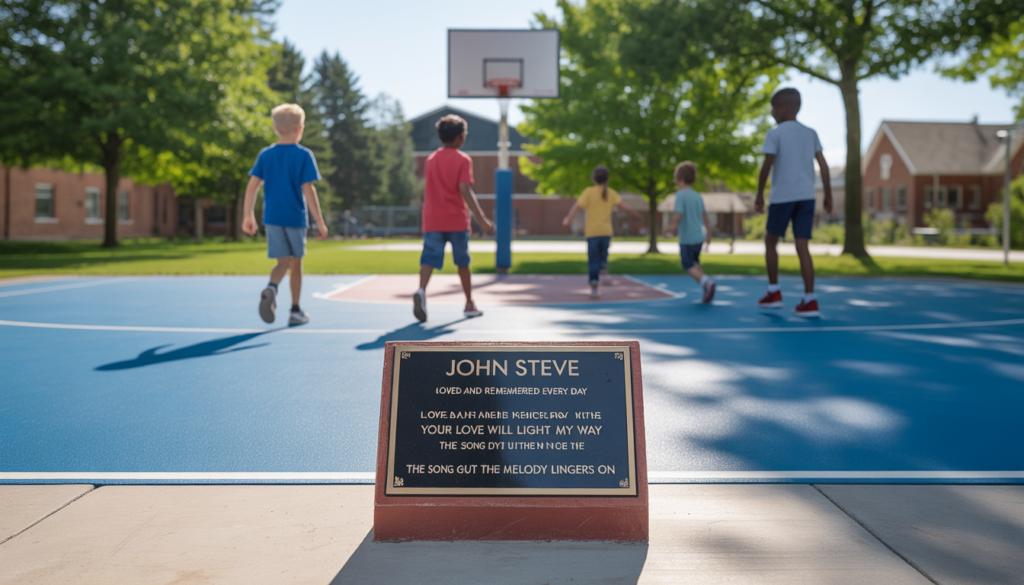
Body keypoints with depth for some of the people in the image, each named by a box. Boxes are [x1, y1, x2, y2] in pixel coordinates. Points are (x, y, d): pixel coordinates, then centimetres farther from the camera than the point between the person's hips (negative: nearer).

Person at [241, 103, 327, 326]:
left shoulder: (265, 154, 5)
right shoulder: (304, 155, -6)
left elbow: (252, 185, -1)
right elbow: (308, 190, -12)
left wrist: (248, 216, 6)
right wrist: (320, 222, -9)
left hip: (272, 217, 3)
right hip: (296, 217, -2)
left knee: (283, 262, 9)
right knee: (296, 263, 12)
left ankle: (271, 287, -24)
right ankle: (295, 311, 19)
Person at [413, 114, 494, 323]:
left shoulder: (431, 159, 11)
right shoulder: (463, 160, -6)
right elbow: (464, 190, -16)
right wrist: (482, 219, -18)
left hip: (432, 221, 3)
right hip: (456, 220, -3)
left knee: (429, 259, -6)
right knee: (463, 262, 12)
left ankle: (421, 291, -35)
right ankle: (469, 305, 23)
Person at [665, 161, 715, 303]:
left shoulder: (680, 195, -13)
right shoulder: (698, 196, 8)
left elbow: (678, 215, -21)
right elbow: (705, 217, 12)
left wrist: (672, 226, -3)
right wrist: (708, 236, 19)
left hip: (686, 238, -7)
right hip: (699, 237, 7)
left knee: (689, 266, 4)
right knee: (695, 262, 25)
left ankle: (706, 282, -17)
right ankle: (707, 282, 11)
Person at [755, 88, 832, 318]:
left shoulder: (775, 133, -2)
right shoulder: (811, 133, 12)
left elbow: (767, 165, -9)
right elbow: (823, 165, 7)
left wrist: (759, 194, -1)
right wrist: (828, 194, 12)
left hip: (782, 196, -4)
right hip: (807, 195, 4)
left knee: (770, 240, 13)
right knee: (802, 246, 1)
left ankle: (774, 293, 14)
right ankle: (809, 300, -4)